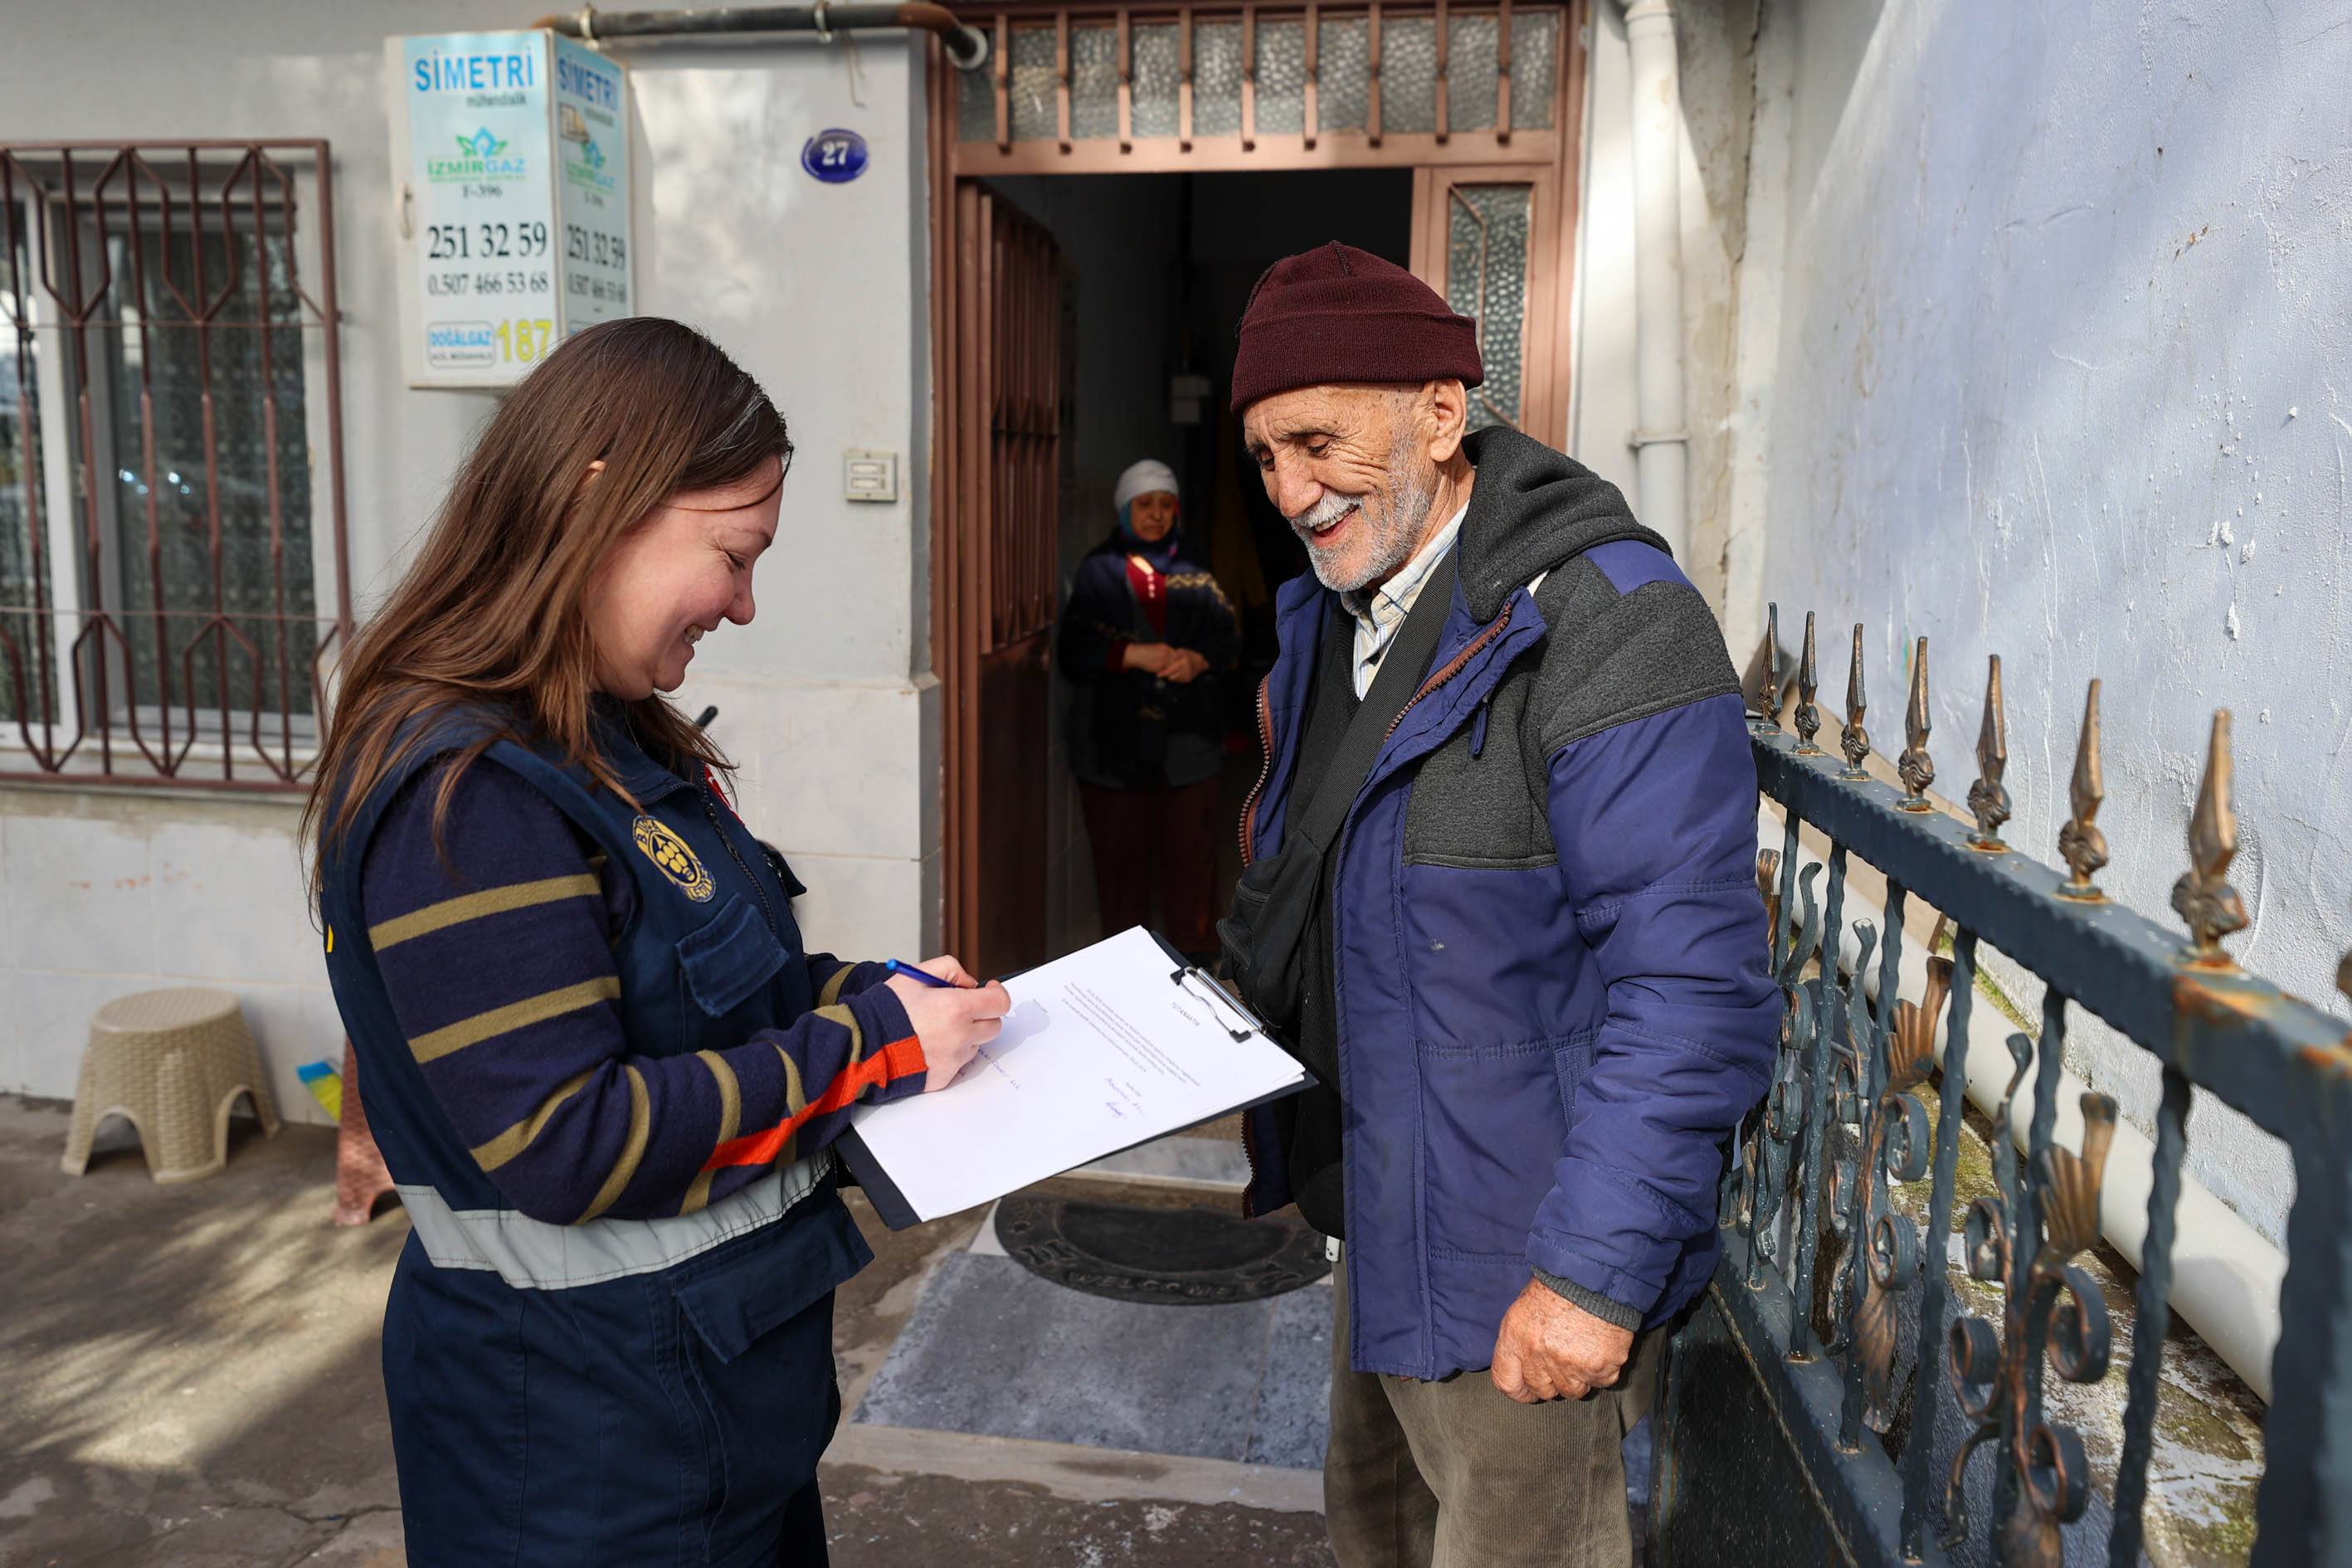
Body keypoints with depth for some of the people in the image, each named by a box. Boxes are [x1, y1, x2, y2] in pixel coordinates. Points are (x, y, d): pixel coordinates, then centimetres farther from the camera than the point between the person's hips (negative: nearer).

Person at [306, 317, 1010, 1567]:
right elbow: (562, 1145, -27)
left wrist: (876, 991, -2)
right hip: (585, 1409, -9)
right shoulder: (462, 795, -25)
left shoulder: (617, 744, 5)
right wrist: (867, 1043, -22)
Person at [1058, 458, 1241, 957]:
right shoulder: (1098, 571, 4)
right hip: (1114, 740, -1)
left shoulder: (1194, 573, 11)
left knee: (1190, 850, 1)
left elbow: (1228, 636, 6)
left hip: (1186, 736, 2)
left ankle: (1196, 951, 14)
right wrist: (1133, 655, -18)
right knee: (1120, 852, 4)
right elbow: (1075, 649, -4)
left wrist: (1198, 660, -14)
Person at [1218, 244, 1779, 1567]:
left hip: (1520, 1271, -8)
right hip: (1381, 1210, 8)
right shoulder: (1325, 618, 7)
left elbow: (1692, 987, -24)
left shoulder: (1608, 623, -22)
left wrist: (1596, 1273, -23)